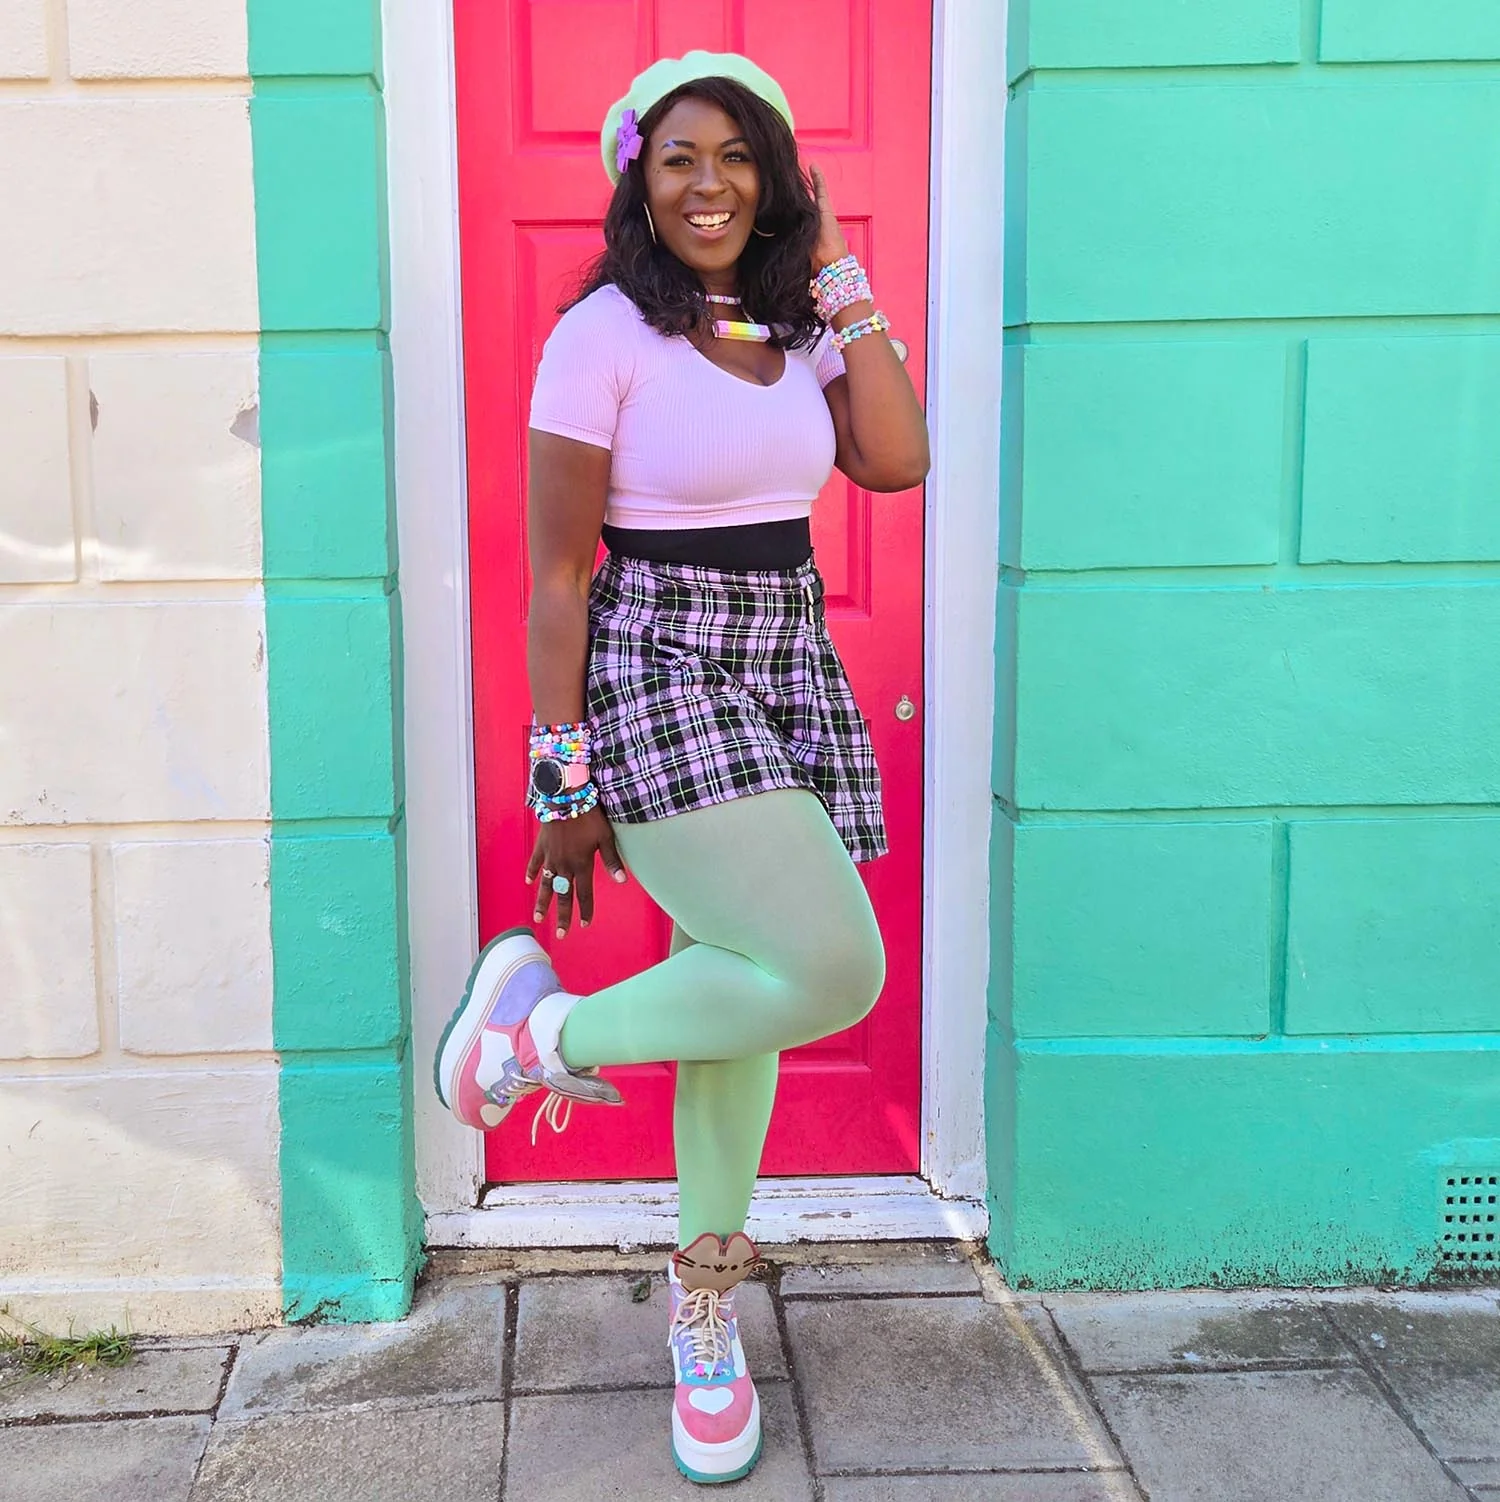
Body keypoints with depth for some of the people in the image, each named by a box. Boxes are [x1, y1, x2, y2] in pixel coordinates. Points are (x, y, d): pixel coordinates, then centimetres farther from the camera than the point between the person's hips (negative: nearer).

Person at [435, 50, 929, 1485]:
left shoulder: (796, 327, 11)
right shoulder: (603, 334, -7)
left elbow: (897, 457, -4)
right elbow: (554, 576, -9)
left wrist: (837, 274, 1)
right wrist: (561, 784, -11)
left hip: (792, 670, 6)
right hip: (655, 678, -6)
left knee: (743, 1000, 11)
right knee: (836, 971, -22)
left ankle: (705, 1314, 29)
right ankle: (546, 1029, 2)